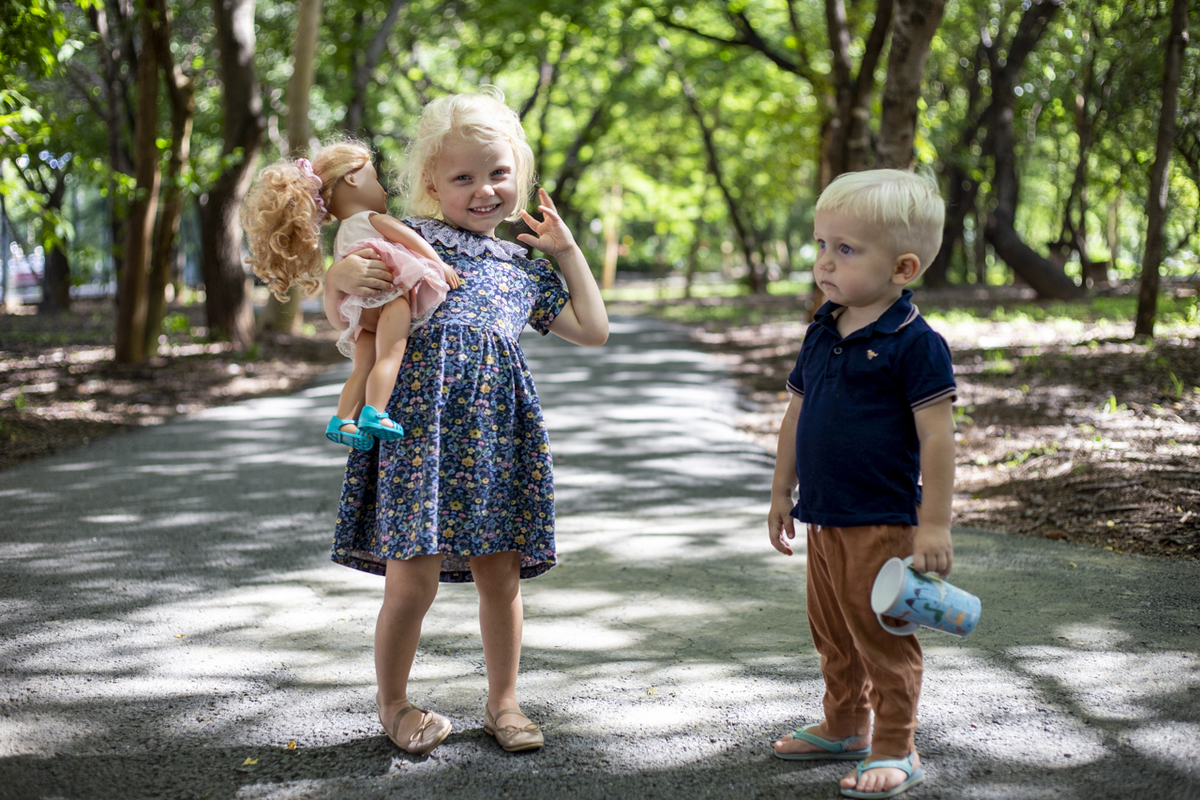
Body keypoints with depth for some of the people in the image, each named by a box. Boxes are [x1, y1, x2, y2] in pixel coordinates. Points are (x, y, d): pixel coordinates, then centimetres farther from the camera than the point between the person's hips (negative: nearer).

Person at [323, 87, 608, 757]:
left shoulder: (524, 268, 17)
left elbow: (593, 330, 22)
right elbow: (346, 323, 6)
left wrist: (568, 248, 20)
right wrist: (341, 276, -15)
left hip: (495, 436, 4)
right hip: (418, 426, -4)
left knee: (501, 575, 8)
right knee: (414, 579, -3)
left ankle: (504, 700, 26)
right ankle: (394, 703, 18)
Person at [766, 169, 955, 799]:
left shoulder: (914, 344, -16)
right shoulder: (821, 334, 7)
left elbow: (937, 438, -17)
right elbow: (796, 416, 17)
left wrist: (934, 525, -18)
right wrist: (782, 492, 19)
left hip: (883, 523, -8)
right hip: (824, 519, 8)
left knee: (881, 638, 0)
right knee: (833, 634, 20)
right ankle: (845, 728, 37)